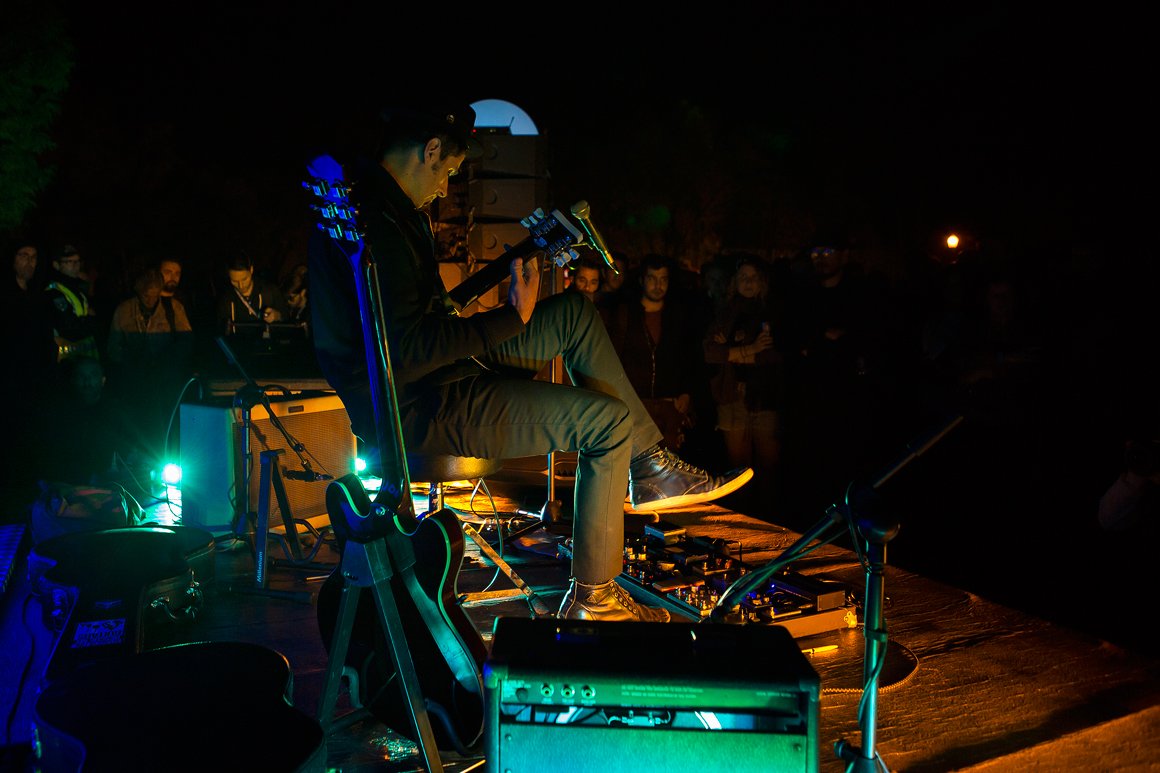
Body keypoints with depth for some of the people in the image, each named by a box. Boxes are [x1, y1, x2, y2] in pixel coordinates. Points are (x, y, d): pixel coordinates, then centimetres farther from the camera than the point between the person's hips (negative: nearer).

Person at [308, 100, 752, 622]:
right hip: (415, 408, -11)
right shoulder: (375, 222, -23)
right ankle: (591, 600, -2)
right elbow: (409, 350, -27)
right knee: (608, 418, -11)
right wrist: (513, 317, -20)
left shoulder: (373, 203, 11)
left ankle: (652, 470, 11)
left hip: (434, 369, 11)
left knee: (574, 314, 10)